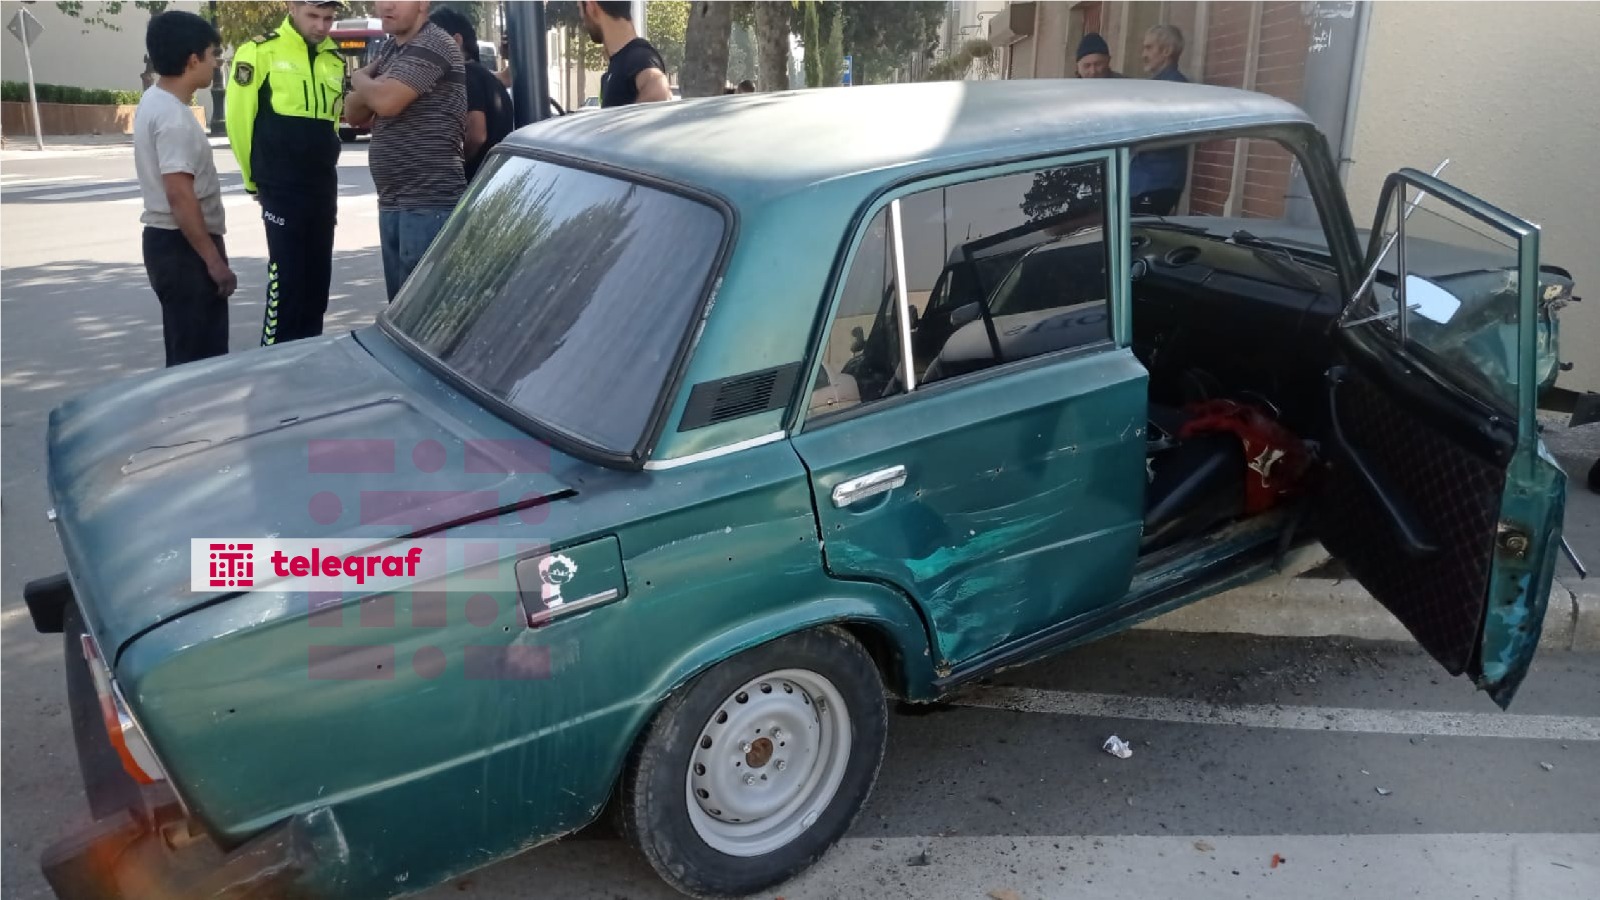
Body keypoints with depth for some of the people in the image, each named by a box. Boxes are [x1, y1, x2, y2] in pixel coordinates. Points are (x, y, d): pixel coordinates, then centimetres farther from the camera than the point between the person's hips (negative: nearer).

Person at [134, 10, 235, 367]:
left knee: (189, 353, 17)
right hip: (182, 246, -10)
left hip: (166, 240, 10)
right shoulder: (174, 117, -19)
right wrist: (214, 260, -21)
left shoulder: (154, 100, 11)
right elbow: (180, 195, -24)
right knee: (199, 357, -4)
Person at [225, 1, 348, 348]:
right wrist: (256, 176, 5)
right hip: (282, 189, -6)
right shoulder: (261, 51, -6)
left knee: (318, 278, 9)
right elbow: (238, 117, -3)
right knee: (286, 277, -6)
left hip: (324, 187, 6)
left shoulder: (335, 61, 12)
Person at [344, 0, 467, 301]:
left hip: (429, 203, -9)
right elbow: (354, 113, 17)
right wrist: (371, 85, -4)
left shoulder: (432, 46, -10)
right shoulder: (389, 50, 18)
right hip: (392, 202, 9)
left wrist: (360, 80, 0)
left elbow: (386, 101, -22)